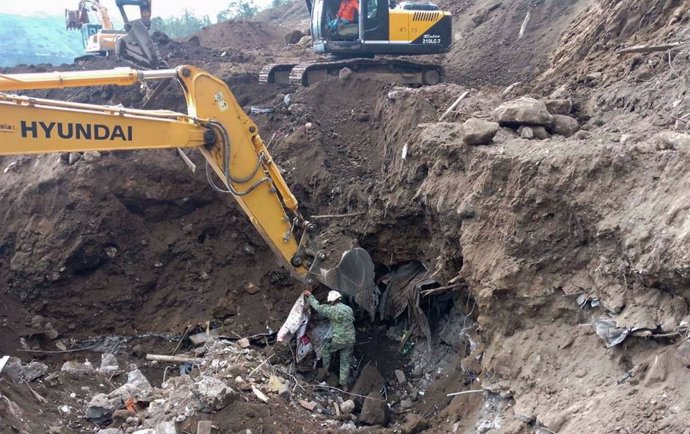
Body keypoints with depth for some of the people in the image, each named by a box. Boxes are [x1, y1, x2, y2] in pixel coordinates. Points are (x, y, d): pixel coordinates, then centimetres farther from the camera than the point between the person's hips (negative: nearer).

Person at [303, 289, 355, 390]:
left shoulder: (333, 310, -14)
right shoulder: (349, 309, 5)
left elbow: (318, 307, -5)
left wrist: (310, 296, 7)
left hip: (338, 340, -5)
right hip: (350, 341, 5)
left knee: (326, 349, 26)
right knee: (345, 362, 15)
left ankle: (325, 369, 30)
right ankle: (344, 384, 19)